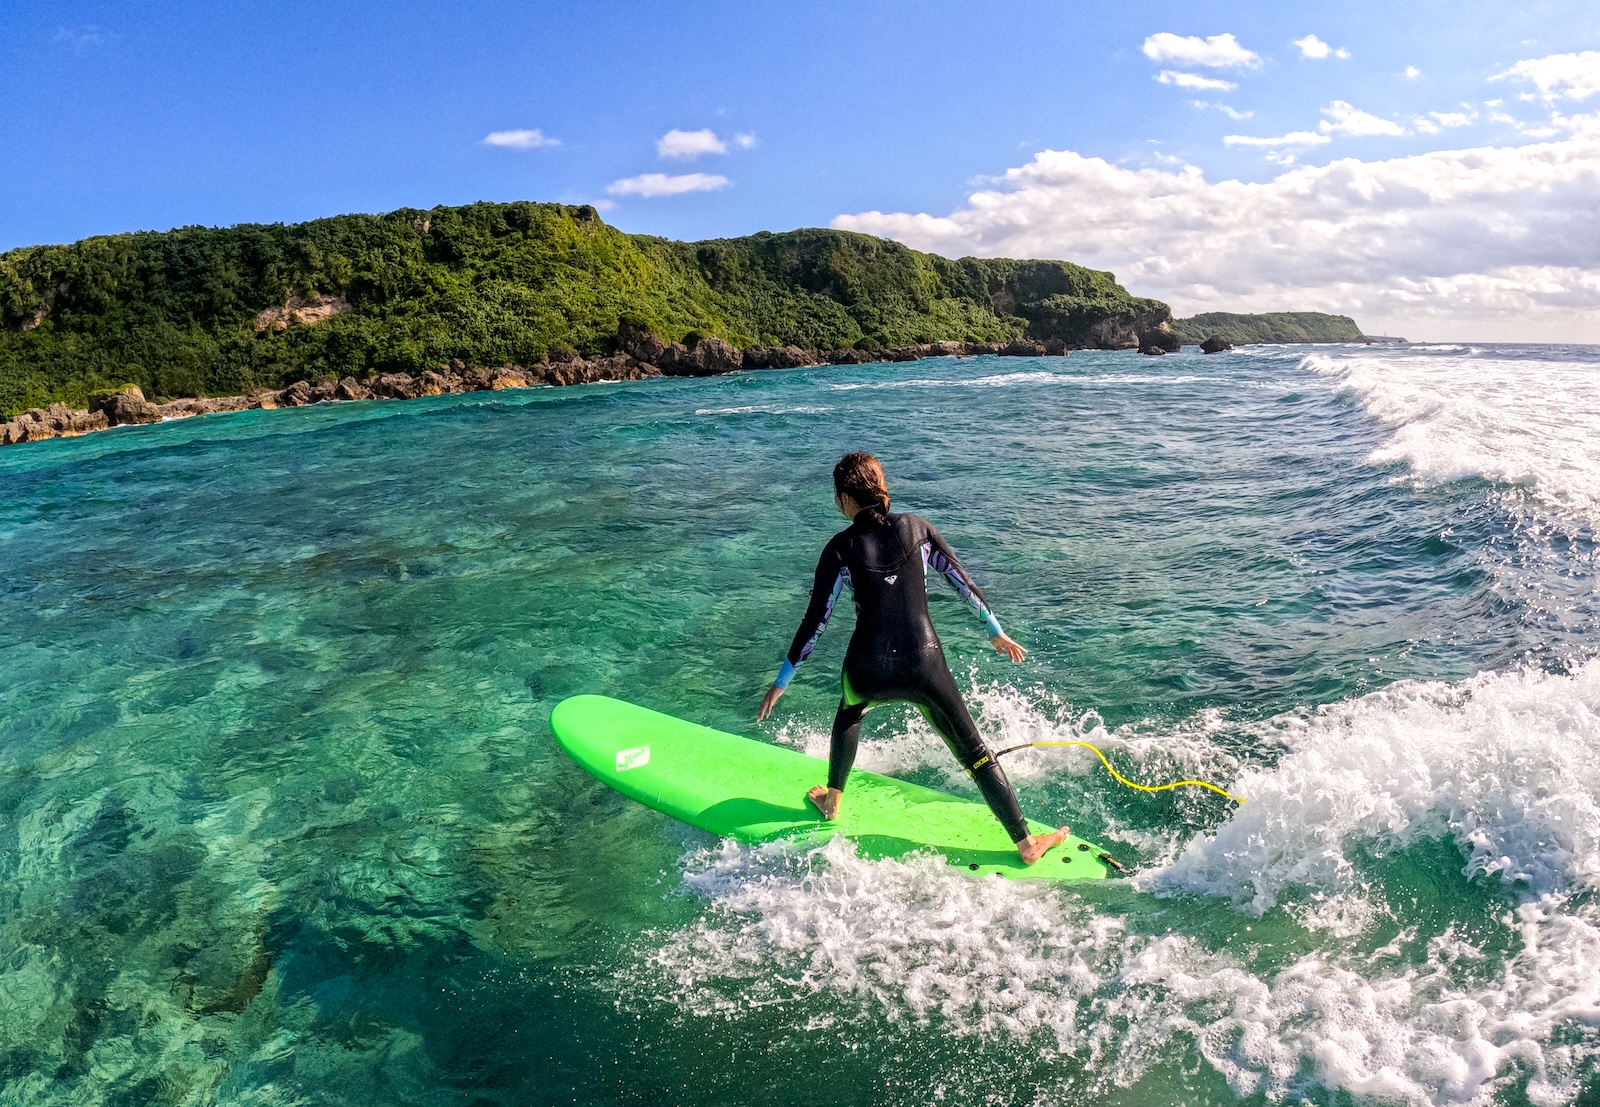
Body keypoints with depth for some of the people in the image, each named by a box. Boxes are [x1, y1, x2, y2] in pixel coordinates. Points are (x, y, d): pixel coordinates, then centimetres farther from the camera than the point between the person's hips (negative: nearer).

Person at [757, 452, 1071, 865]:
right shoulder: (916, 528, 1)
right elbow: (962, 581, 7)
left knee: (849, 712, 35)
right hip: (925, 666, 1)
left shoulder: (840, 548, -5)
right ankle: (1026, 843, 15)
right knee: (974, 752, 13)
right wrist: (996, 631, 21)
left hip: (869, 672, 0)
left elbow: (816, 620, -3)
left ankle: (832, 800, 45)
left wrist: (782, 679, 6)